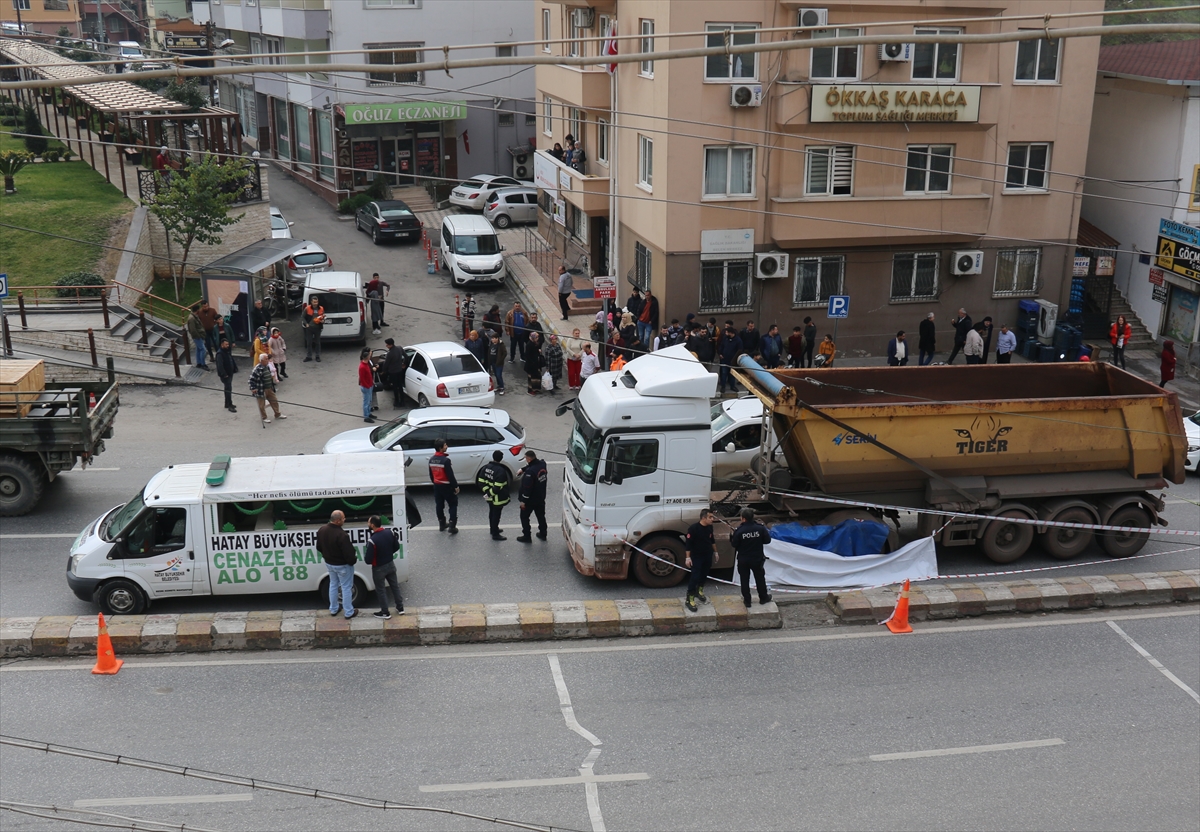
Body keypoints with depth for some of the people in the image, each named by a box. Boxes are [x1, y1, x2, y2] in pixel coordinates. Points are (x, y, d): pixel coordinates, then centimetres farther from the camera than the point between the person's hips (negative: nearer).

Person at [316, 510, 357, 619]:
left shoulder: (321, 530, -9)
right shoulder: (341, 535, -34)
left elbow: (319, 547, 7)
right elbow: (349, 553, -28)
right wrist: (353, 560, -7)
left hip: (329, 563, 7)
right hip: (342, 565, -7)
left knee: (333, 585, 25)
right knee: (346, 587, 10)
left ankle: (333, 609, 37)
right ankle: (349, 612, 21)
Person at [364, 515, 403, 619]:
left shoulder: (372, 540, -32)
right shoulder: (390, 532, -12)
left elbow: (368, 560, -26)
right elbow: (396, 547, 3)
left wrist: (366, 556, -4)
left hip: (379, 568, -6)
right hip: (390, 564, 6)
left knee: (381, 590, 14)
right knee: (395, 586, 23)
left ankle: (385, 612, 28)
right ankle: (400, 608, 36)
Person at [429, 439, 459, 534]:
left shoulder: (432, 459, 1)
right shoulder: (445, 460, -23)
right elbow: (450, 475, -21)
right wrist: (456, 486, -13)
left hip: (437, 485, 7)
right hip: (446, 486, -7)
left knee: (439, 505, 17)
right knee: (453, 504, 5)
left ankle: (442, 524, 27)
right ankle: (452, 526, -1)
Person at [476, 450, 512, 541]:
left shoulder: (486, 467, -2)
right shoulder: (501, 471, -25)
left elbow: (480, 481, 0)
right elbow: (498, 487, -29)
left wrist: (487, 491, -3)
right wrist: (490, 494, -16)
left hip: (490, 498, 8)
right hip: (498, 498, -7)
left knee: (492, 513, 24)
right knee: (496, 515, 4)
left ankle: (493, 529, 42)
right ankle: (495, 534, 13)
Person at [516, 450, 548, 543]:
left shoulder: (530, 472, -31)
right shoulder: (542, 464, -8)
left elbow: (527, 488, -27)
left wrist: (523, 500, -19)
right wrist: (523, 469, 8)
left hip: (530, 500, -7)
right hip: (541, 498, 7)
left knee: (524, 517, 10)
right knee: (541, 516, 21)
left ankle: (527, 537, 16)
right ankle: (543, 534, 33)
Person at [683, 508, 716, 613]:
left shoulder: (710, 527, 0)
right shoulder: (693, 528, -21)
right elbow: (689, 543, -18)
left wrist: (715, 552, 20)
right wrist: (688, 557, -20)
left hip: (708, 556, 6)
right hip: (696, 557, -6)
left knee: (704, 575, 17)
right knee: (695, 576, -10)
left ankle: (699, 591, 39)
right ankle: (689, 599, -5)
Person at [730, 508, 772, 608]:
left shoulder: (739, 531, -19)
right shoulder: (760, 528, -14)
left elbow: (734, 545, -10)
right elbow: (767, 540, -5)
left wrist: (732, 535, 5)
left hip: (743, 560, -1)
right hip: (757, 559, 1)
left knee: (744, 580, 13)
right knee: (760, 578, 19)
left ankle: (747, 600, 20)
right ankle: (763, 598, 33)